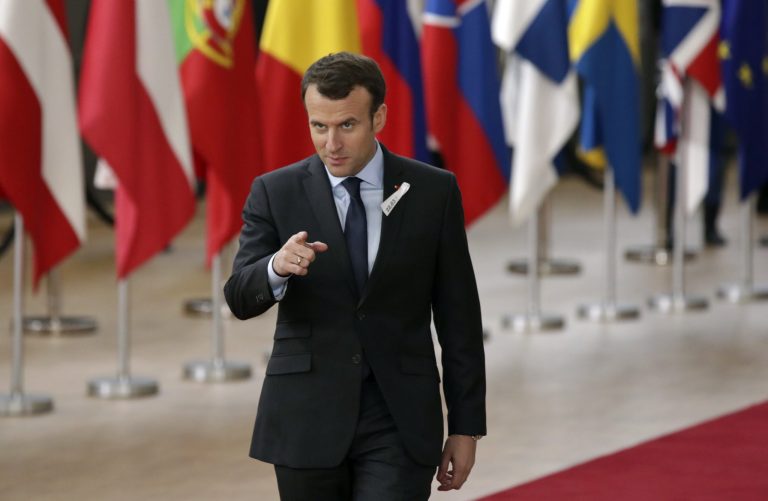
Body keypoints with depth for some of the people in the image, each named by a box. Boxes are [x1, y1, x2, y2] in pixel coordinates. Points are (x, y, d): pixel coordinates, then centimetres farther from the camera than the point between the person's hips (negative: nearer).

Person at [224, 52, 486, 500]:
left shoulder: (433, 191, 0)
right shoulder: (275, 192, 1)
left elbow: (458, 316, 4)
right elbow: (240, 299, -7)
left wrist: (466, 426, 2)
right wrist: (277, 267, -30)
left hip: (399, 424, -1)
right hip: (307, 420, 1)